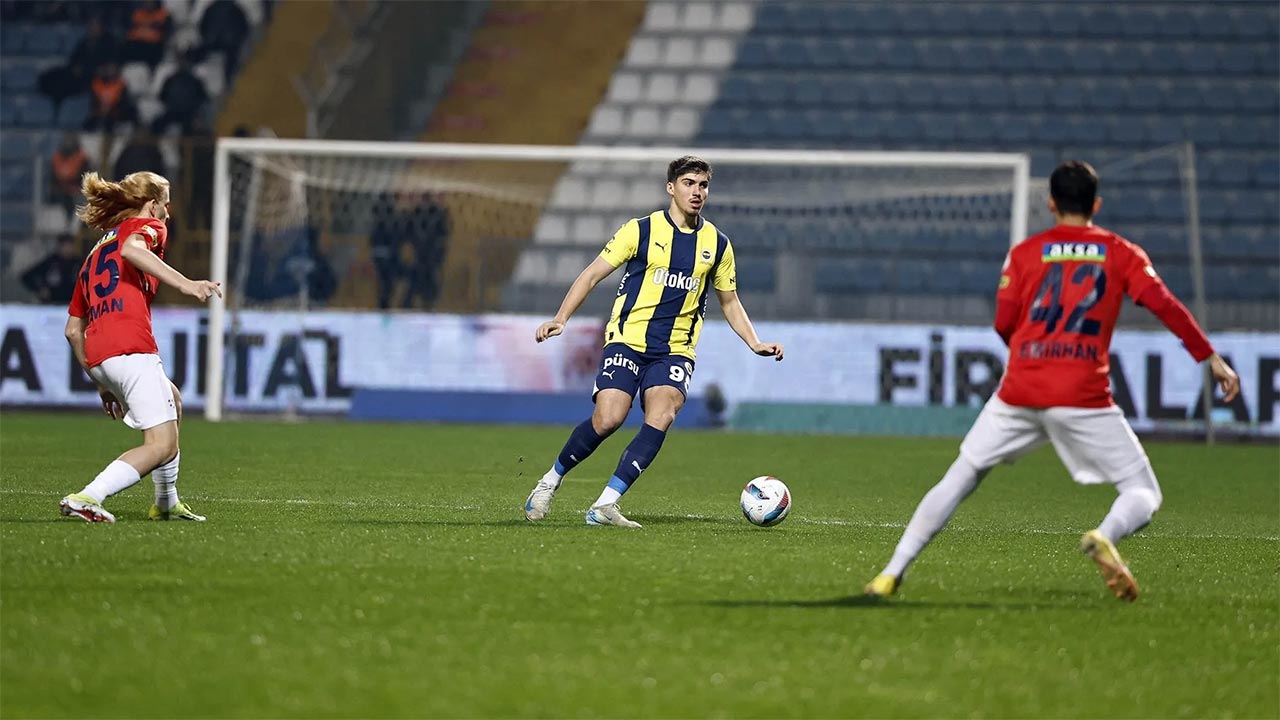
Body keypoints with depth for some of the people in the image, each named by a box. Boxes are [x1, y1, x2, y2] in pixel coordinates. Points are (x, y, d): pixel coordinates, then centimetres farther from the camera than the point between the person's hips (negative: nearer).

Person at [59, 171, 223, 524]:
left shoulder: (95, 253, 32)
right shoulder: (146, 226, 12)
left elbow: (73, 330, 28)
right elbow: (132, 248, -17)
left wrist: (101, 381, 33)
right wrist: (184, 283, -25)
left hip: (96, 354, 8)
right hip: (131, 347, -8)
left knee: (172, 400, 33)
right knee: (162, 445, -11)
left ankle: (166, 503, 32)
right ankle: (86, 499, -26)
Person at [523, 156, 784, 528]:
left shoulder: (717, 244, 9)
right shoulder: (641, 230, -1)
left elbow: (730, 302, 21)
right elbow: (592, 275, 2)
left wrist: (755, 343, 7)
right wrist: (560, 319, -10)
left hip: (675, 350, 3)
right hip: (626, 340, -3)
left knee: (661, 417, -23)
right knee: (608, 419, -19)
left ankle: (605, 505, -20)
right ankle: (551, 480, 7)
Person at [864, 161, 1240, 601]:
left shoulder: (1025, 253, 12)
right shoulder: (1121, 252, 10)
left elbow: (1004, 323, 9)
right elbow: (1163, 304, -2)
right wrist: (1211, 358, 0)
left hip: (1019, 393, 2)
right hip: (1084, 398, -2)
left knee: (957, 481, 15)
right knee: (1143, 496, 5)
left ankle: (892, 573, 6)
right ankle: (1106, 536, -30)